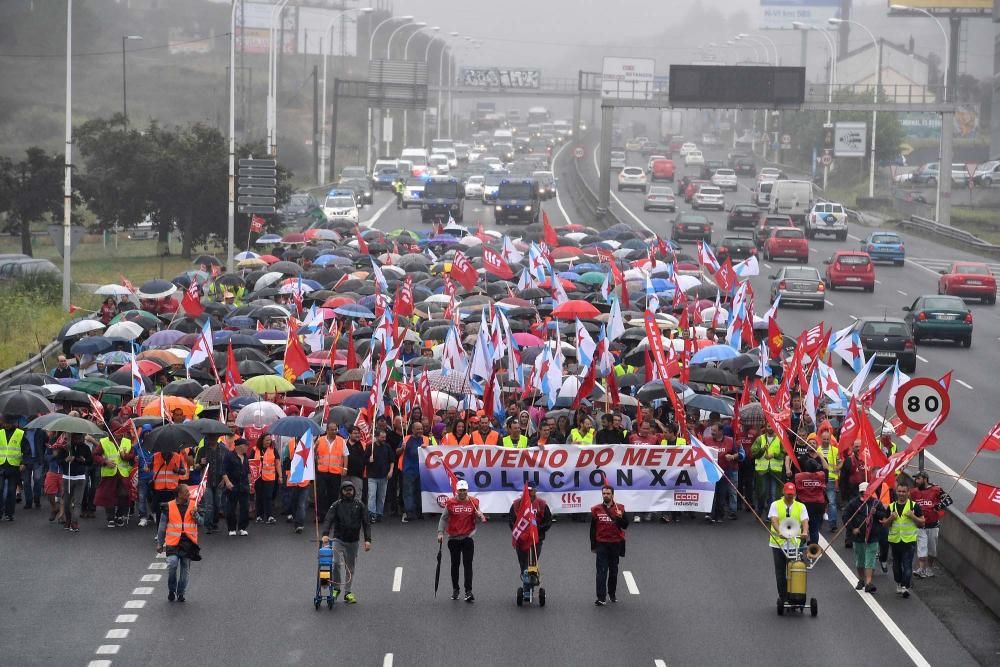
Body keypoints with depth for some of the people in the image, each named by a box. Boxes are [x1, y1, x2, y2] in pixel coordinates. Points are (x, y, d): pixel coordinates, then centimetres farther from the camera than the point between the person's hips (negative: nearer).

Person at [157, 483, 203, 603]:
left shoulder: (193, 505, 6)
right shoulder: (169, 506, 1)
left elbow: (200, 522, 4)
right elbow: (162, 526, 8)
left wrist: (195, 514, -16)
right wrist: (160, 543, 11)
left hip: (188, 542, 2)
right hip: (173, 542, -2)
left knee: (185, 568, 6)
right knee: (172, 563, -19)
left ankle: (181, 593, 22)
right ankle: (171, 590, 1)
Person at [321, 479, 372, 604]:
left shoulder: (359, 505, 5)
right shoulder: (336, 505, 0)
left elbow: (366, 523, 4)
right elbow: (329, 520, -11)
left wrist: (368, 540, -6)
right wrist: (325, 534, -28)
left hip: (353, 542, 2)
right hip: (338, 540, -2)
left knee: (350, 568, 7)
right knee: (336, 563, -19)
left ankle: (347, 592, 17)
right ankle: (336, 588, -5)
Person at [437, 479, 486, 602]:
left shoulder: (473, 502, 0)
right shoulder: (450, 503, -3)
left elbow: (478, 518, 8)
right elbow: (444, 518, 1)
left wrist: (480, 516, -16)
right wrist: (440, 533, -8)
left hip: (467, 538, -1)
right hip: (453, 538, 1)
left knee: (468, 564, -7)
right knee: (455, 564, 11)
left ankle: (468, 591, -8)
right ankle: (455, 589, 23)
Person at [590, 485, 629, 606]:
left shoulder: (620, 508, 0)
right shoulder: (596, 509, 1)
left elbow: (625, 525, -2)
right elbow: (593, 529, 6)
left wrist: (620, 517, -23)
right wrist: (593, 546, 6)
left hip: (615, 544, 1)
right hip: (601, 544, -1)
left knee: (613, 570, 13)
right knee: (601, 571, -8)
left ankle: (612, 593, 28)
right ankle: (601, 598, -13)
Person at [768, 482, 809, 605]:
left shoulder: (800, 506, 8)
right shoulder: (775, 505, 3)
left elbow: (805, 521, -5)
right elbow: (774, 520, -13)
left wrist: (805, 532, -28)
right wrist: (780, 532, -32)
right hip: (778, 543, 0)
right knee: (780, 572, 5)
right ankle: (782, 596, 16)